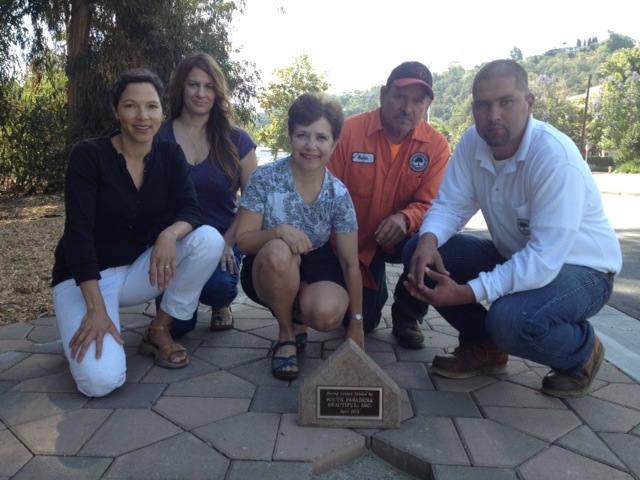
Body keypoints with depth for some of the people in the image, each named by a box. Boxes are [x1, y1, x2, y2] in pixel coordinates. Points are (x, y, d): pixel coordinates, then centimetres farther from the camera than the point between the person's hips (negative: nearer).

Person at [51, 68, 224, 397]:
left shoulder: (170, 155, -2)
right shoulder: (88, 155, -15)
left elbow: (189, 209, -9)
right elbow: (78, 232, -20)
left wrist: (170, 234, -34)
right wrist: (97, 310, -27)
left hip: (138, 269, 4)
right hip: (84, 277, -4)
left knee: (209, 240, -22)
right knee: (102, 379, -26)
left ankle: (159, 331, -5)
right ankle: (83, 332, 11)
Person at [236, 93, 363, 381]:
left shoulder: (339, 194, -10)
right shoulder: (265, 179, -15)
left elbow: (350, 262, -6)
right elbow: (243, 241, -13)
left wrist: (356, 322, -4)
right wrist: (279, 231, -36)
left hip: (316, 267, 1)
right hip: (269, 271, -1)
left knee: (328, 315, -32)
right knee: (279, 251, -37)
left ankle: (299, 317, 9)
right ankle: (286, 334, -10)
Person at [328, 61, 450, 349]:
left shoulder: (436, 146, -12)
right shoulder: (349, 131, -16)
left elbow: (431, 204, -14)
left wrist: (405, 219, -37)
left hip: (402, 240, 1)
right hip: (355, 242, 0)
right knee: (360, 321, -1)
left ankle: (406, 316, -2)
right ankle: (375, 289, 39)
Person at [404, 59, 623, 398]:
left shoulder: (555, 157, -30)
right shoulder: (473, 143, -9)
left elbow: (545, 258, -34)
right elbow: (450, 205, -7)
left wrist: (467, 293, -40)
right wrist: (428, 240, -30)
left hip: (579, 268, -6)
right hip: (515, 256, 6)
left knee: (510, 320, -36)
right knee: (422, 255, -11)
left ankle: (582, 352, 3)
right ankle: (483, 348, 9)